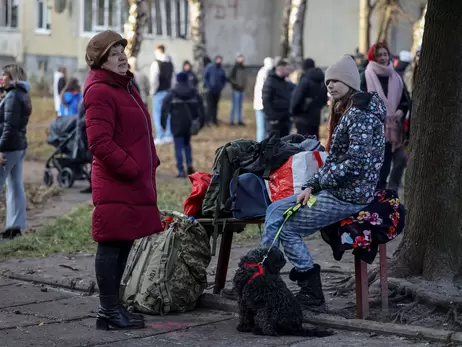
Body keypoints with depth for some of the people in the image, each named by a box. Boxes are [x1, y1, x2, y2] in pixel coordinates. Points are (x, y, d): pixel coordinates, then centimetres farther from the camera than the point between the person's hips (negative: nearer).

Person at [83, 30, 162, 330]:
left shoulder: (125, 86, 19)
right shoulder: (100, 92, -13)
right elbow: (100, 143, -20)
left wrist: (150, 163, 15)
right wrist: (131, 168, -17)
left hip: (136, 180, 10)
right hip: (116, 185, -10)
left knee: (123, 244, 13)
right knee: (111, 246, -4)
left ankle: (112, 308, 21)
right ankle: (109, 311, 3)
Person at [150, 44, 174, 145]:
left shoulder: (156, 63, -12)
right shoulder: (170, 63, 12)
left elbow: (154, 80, -16)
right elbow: (173, 79, 12)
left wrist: (152, 91, -4)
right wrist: (170, 89, 14)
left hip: (159, 92, -7)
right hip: (168, 91, 7)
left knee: (157, 114, -2)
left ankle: (160, 137, -4)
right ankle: (168, 136, 13)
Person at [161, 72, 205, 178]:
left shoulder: (172, 94, -4)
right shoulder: (194, 93, 4)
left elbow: (165, 109, -6)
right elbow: (200, 108, 4)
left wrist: (163, 123, 1)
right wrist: (200, 122, 9)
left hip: (177, 125, -3)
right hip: (189, 124, 3)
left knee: (179, 147, 0)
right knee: (187, 144, 23)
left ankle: (181, 171, -6)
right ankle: (189, 164, 5)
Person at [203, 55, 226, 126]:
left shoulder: (221, 70, 7)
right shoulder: (209, 67, -4)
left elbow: (224, 79, 18)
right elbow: (204, 77, -4)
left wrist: (221, 86, 3)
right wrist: (208, 86, -10)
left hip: (217, 91, 4)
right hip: (210, 90, -4)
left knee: (215, 106, 7)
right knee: (209, 105, -8)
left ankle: (214, 120, 13)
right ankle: (207, 120, -5)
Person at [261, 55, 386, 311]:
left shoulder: (360, 111, -16)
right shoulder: (344, 111, 16)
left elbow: (357, 161, -24)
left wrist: (321, 181, -12)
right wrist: (311, 186, 3)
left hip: (350, 195, -10)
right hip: (335, 189, 10)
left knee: (288, 228, -8)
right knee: (275, 210, 7)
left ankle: (312, 293, 0)